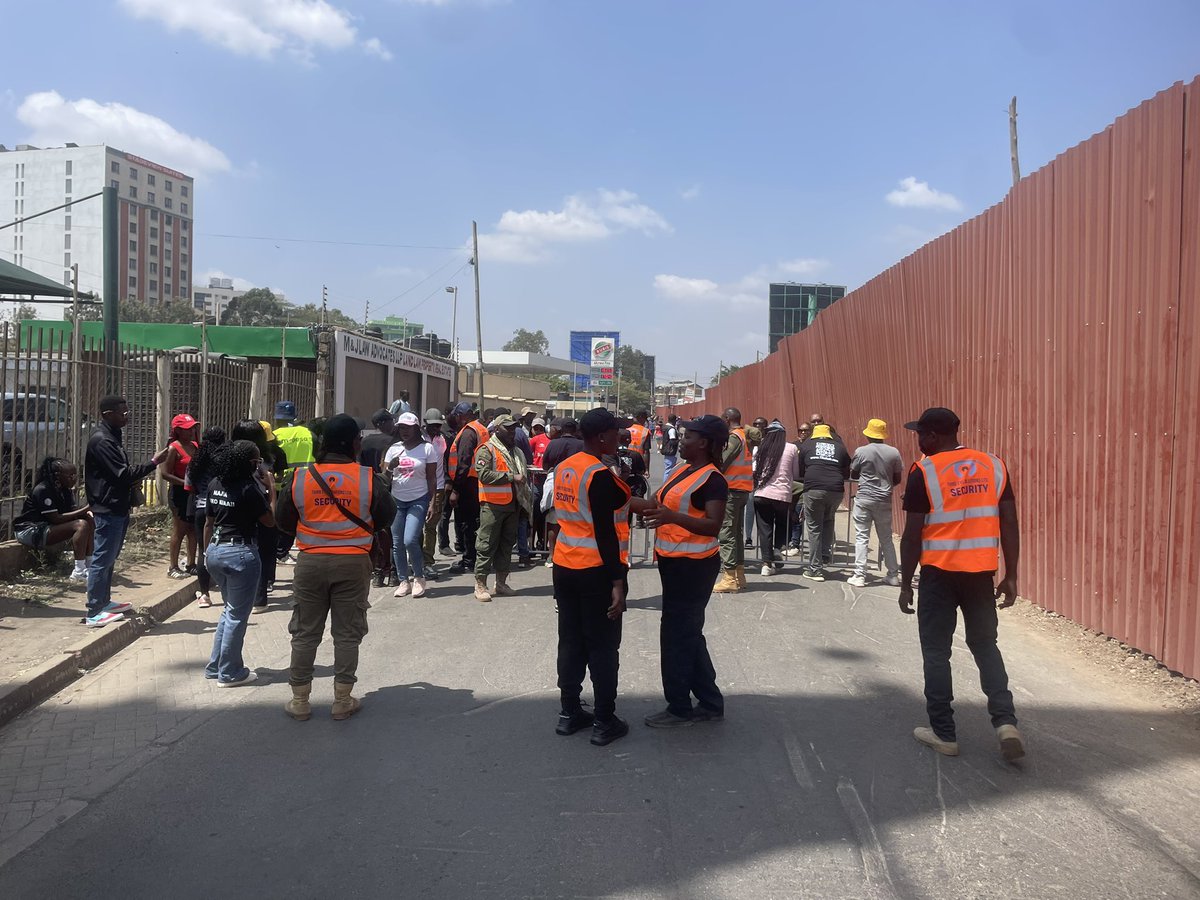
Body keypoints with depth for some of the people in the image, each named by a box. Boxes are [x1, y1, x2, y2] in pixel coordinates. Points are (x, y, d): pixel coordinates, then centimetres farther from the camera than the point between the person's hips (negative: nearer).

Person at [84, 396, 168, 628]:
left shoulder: (113, 436, 14)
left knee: (109, 558, 17)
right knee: (102, 560, -5)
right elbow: (123, 473, -22)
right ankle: (94, 613, 0)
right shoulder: (101, 440, -17)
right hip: (108, 510, -10)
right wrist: (154, 462, -17)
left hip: (117, 507, 10)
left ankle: (104, 602, 28)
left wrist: (133, 481, 5)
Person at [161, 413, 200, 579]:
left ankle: (191, 565, 20)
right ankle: (173, 567, 8)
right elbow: (165, 473, -16)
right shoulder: (174, 448, -12)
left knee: (193, 529, 11)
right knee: (179, 531, -1)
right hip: (179, 492, -7)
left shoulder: (195, 446, 9)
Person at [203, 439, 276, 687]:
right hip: (241, 554, -8)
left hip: (216, 551, 8)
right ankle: (229, 673, 14)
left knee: (229, 608, 22)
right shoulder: (250, 488, -17)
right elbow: (270, 521, -8)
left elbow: (208, 522, 11)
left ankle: (215, 666, 27)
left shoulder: (215, 484, 4)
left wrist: (207, 551, 22)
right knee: (238, 614, 5)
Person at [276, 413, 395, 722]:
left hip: (311, 561, 1)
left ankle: (300, 700, 21)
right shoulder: (368, 479, -10)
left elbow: (283, 521, 4)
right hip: (353, 562, -1)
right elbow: (387, 516, 1)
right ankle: (342, 700, 16)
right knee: (347, 633, 9)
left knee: (305, 633, 13)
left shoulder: (299, 477, -5)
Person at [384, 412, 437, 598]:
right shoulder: (394, 449, 8)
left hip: (418, 500, -4)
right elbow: (384, 478, 7)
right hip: (396, 500, 4)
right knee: (397, 544, 3)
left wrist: (432, 503, -8)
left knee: (410, 540, -15)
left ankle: (419, 577, 6)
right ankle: (403, 581, 15)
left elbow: (432, 479, -2)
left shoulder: (427, 448, -1)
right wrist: (390, 468, -14)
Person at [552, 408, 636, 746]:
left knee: (570, 641, 14)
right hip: (596, 571, -8)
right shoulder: (600, 475, -18)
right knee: (603, 647, 3)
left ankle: (569, 713, 23)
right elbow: (605, 533, -20)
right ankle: (605, 722, 11)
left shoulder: (563, 468, 7)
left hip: (564, 567, 8)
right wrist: (617, 581, -19)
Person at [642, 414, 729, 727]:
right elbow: (666, 506, 21)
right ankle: (710, 703, 27)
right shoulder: (682, 471, 10)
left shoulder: (713, 480, -17)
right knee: (689, 634, 16)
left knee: (677, 634, -1)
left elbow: (713, 526, -28)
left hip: (693, 566, -10)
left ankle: (679, 708, 12)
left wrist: (673, 517, -40)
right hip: (674, 562, 10)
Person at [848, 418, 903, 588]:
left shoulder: (861, 451, -7)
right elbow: (897, 479, 7)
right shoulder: (894, 452, -1)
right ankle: (893, 575, 18)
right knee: (886, 538, 14)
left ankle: (859, 576, -4)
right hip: (885, 500, 3)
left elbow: (853, 474, 4)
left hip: (864, 499, -3)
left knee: (862, 537, 1)